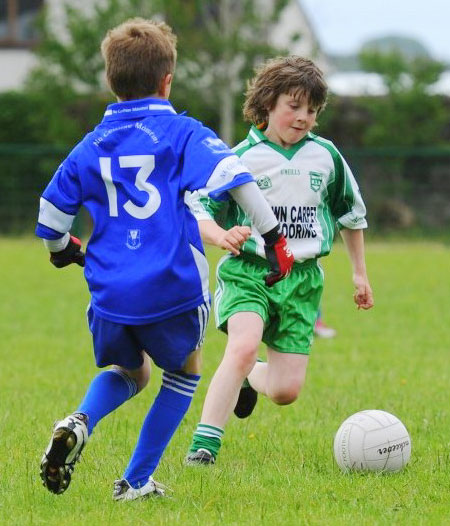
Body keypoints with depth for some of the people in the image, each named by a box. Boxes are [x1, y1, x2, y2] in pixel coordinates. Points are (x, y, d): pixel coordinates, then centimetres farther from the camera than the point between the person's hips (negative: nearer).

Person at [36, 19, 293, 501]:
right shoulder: (182, 133, -2)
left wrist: (62, 251, 37)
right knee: (184, 372, 24)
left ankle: (80, 422, -3)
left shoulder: (89, 148, 10)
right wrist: (274, 238, -9)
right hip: (173, 289, -3)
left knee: (128, 372, 29)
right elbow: (234, 177, -15)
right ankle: (136, 482, 19)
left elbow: (51, 217, 15)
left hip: (109, 294, 3)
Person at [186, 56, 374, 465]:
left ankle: (249, 377, 34)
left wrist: (359, 272, 25)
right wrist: (222, 235, -23)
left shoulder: (326, 156, 6)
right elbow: (199, 212, -2)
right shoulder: (242, 159, -3)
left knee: (286, 391, -3)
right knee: (243, 347, -31)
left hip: (303, 278, 3)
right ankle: (204, 446, -27)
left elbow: (351, 213, 21)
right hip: (249, 272, -3)